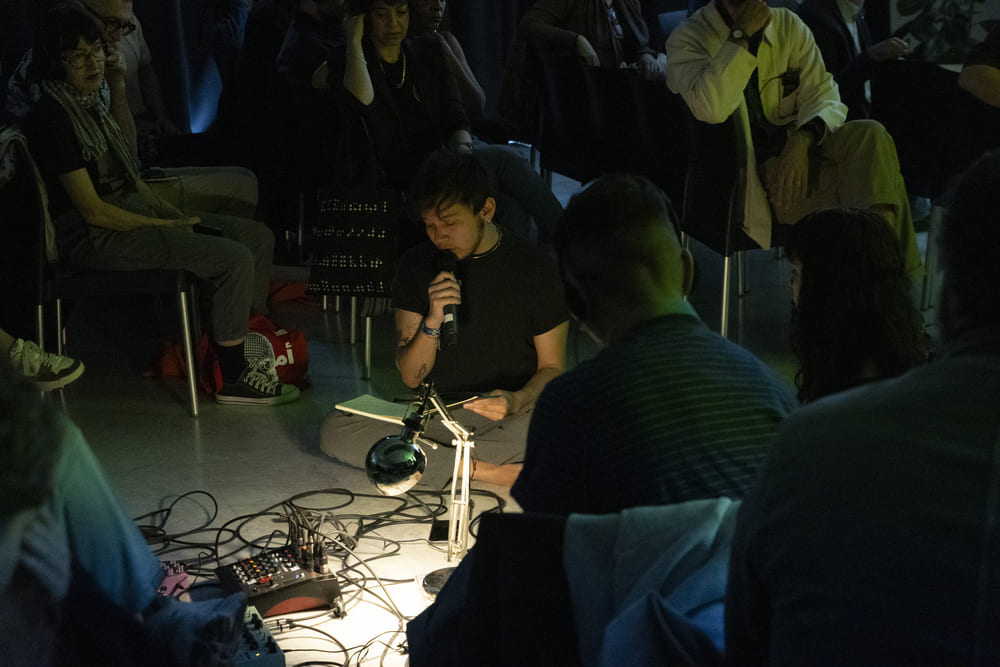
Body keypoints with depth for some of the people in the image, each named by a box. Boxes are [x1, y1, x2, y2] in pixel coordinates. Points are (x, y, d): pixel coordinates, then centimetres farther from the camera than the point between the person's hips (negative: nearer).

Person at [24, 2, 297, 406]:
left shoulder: (88, 103, 13)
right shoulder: (52, 118, -17)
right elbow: (93, 211, -19)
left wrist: (178, 216, 4)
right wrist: (169, 228, -13)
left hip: (133, 213, 10)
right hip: (95, 238, -10)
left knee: (257, 236, 4)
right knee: (235, 259, -22)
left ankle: (248, 343, 11)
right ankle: (234, 379, -11)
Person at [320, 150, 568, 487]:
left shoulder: (532, 265, -2)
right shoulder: (417, 265, 3)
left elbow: (552, 368, 2)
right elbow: (411, 377, 1)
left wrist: (517, 401, -20)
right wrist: (433, 322, -18)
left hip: (516, 417, -2)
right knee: (336, 431, -23)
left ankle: (436, 459, -19)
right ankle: (486, 469, -20)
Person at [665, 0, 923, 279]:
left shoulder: (789, 26, 9)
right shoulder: (688, 38, -5)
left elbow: (825, 98, 3)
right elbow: (710, 108, -25)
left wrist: (804, 137, -19)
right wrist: (742, 35, -22)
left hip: (792, 158, 5)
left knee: (869, 135, -24)